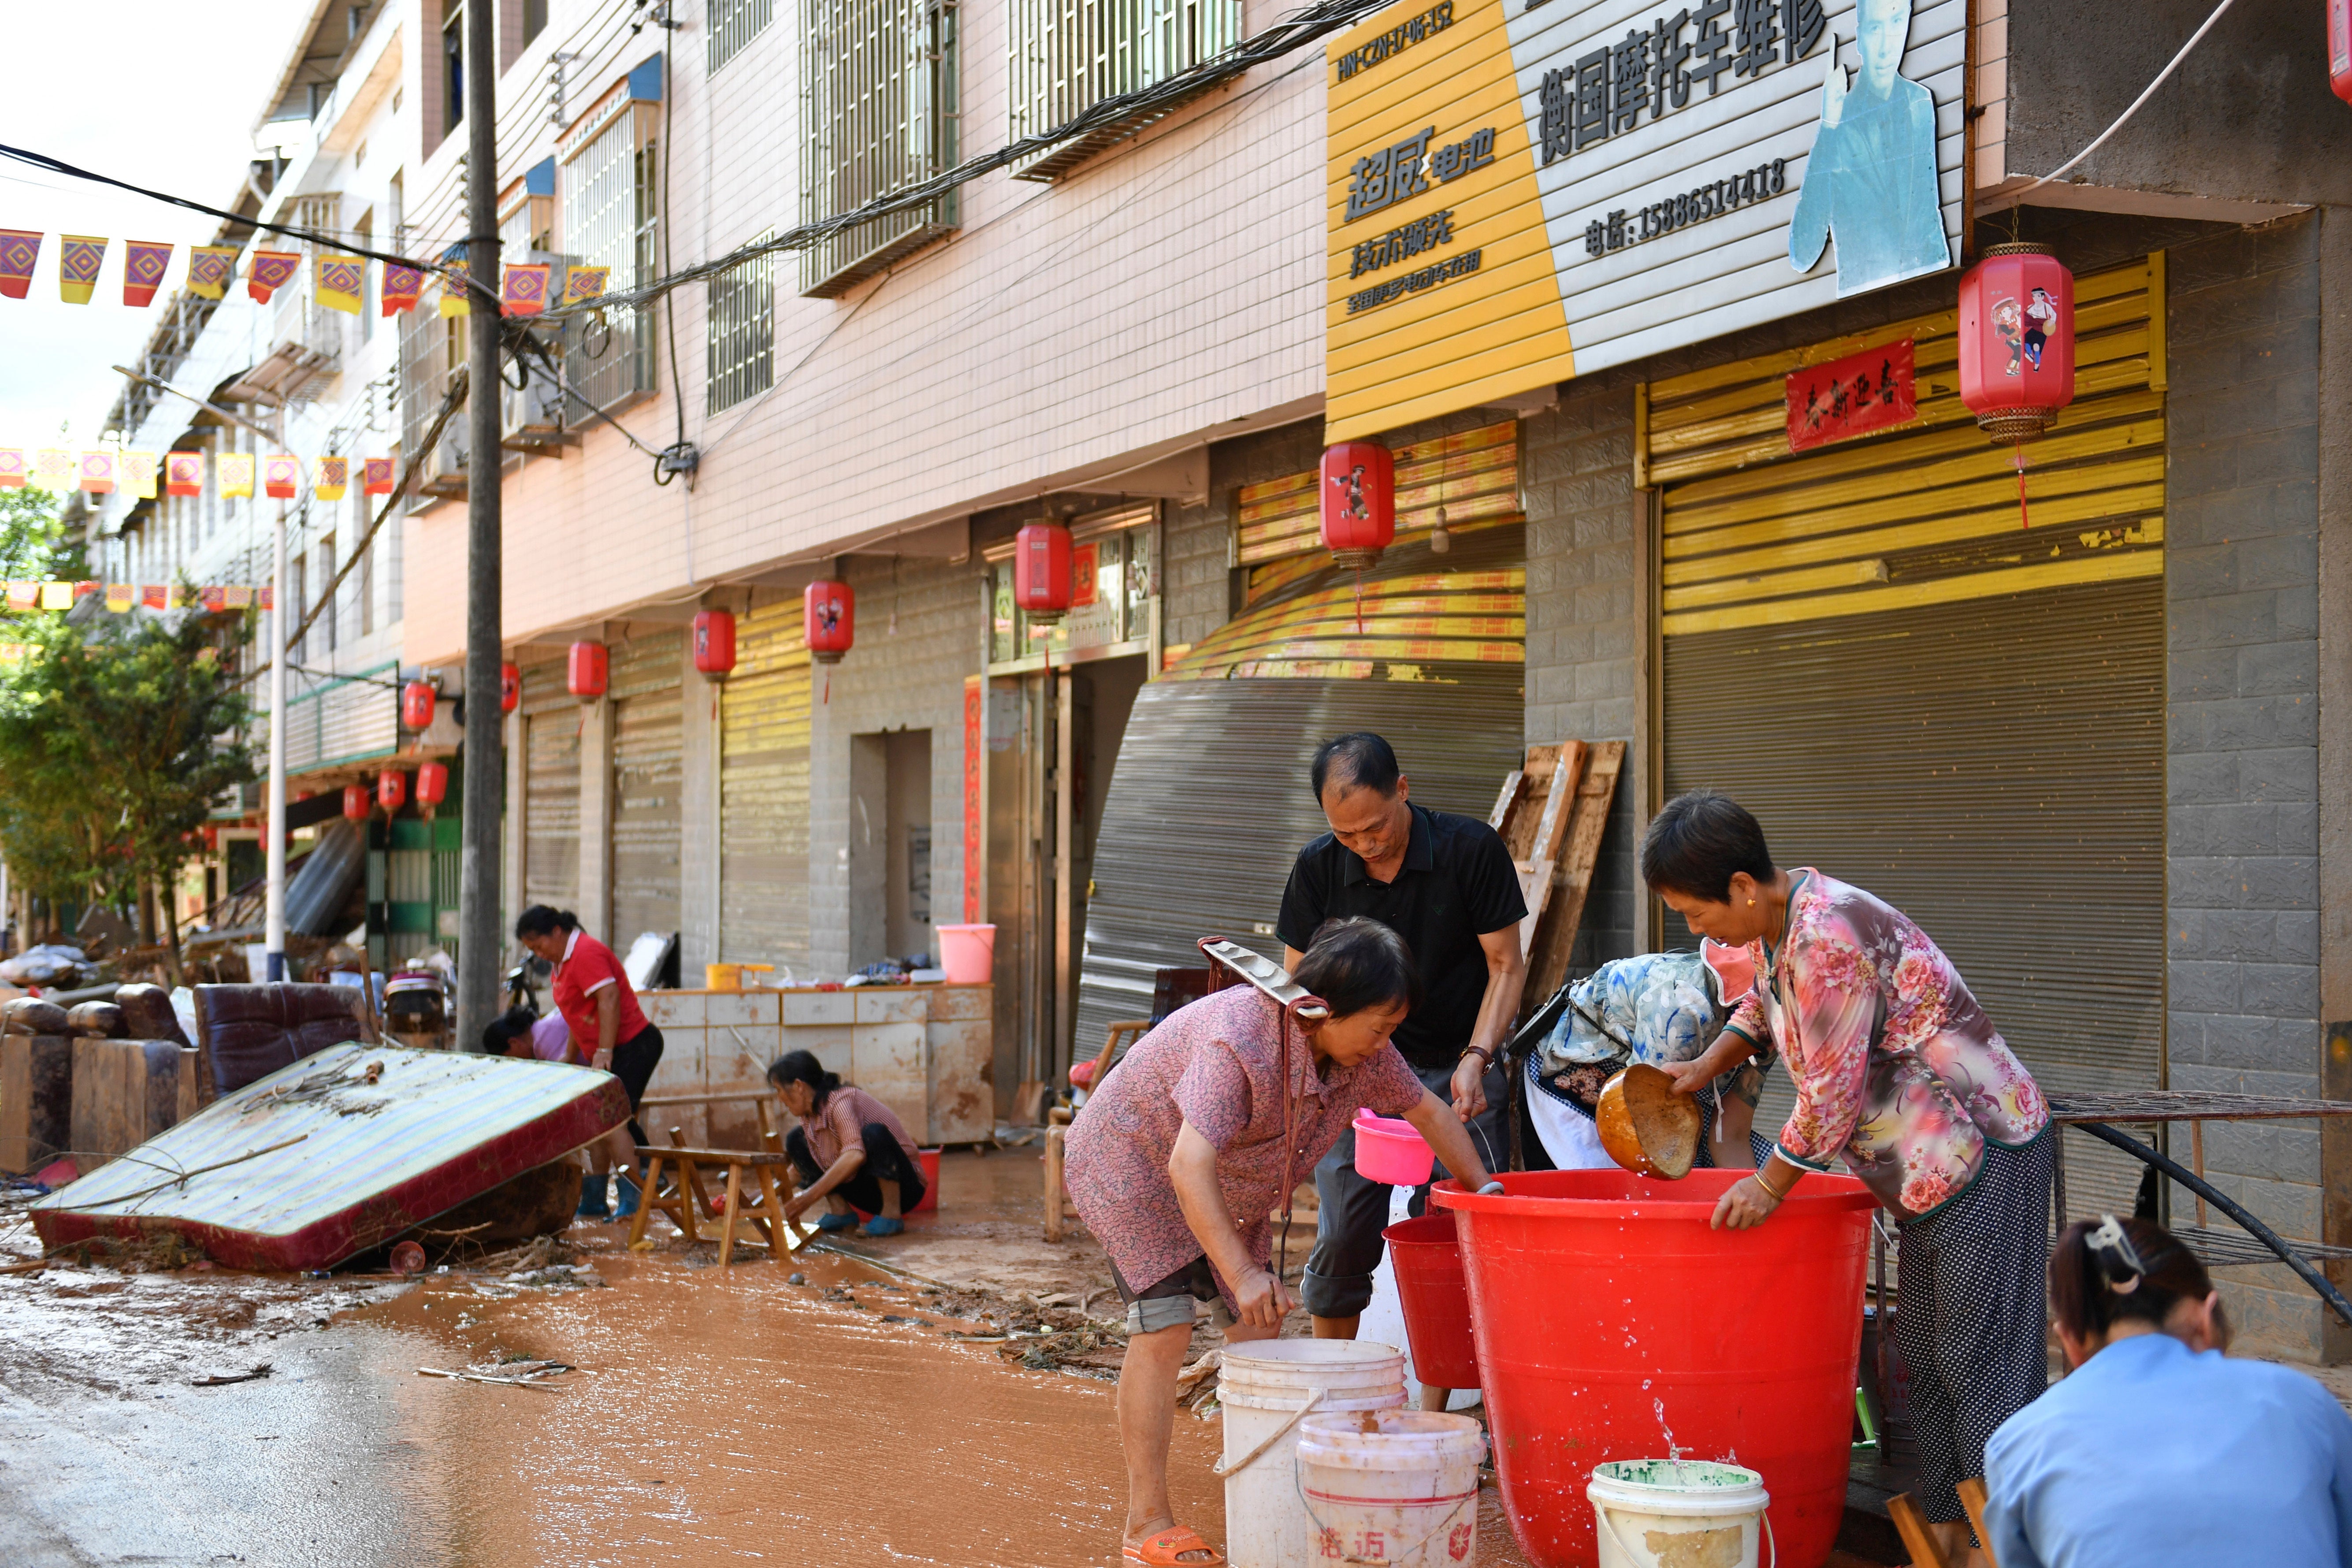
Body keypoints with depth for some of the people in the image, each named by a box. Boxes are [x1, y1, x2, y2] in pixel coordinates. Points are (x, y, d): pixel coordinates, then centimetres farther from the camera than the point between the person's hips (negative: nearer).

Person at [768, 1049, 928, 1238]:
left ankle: (891, 1215, -23)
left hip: (904, 1186, -8)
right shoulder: (810, 1114, 3)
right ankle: (840, 1211, -3)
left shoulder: (841, 1100, -22)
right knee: (796, 1139, 0)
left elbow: (855, 1155, -38)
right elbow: (799, 1166, 16)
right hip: (868, 1192, 8)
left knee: (874, 1132, -36)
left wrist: (809, 1198, -39)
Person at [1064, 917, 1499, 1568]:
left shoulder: (1363, 1051, -14)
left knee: (1260, 1330, 1)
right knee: (1164, 1331, -18)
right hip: (1134, 1162, -8)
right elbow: (1189, 1166, -45)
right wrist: (1242, 1273, -49)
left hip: (1230, 1191, 8)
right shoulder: (1239, 1042, -38)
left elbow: (1427, 1109, 5)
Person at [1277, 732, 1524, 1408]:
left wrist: (1475, 1058, -18)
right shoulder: (1318, 868, -6)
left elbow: (1505, 966, -5)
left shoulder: (1472, 850, -12)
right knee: (1342, 1239, -2)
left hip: (1457, 1073, -2)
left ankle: (1433, 1412, 2)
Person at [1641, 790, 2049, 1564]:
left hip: (1982, 1157, -10)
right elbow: (1766, 1003, 30)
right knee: (1926, 1354, 13)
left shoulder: (1824, 939, -25)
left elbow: (1832, 1095, -22)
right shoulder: (1780, 923, 6)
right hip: (1930, 1168, 10)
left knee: (1980, 1360, -8)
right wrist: (1706, 1066, 16)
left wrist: (1769, 1184, -11)